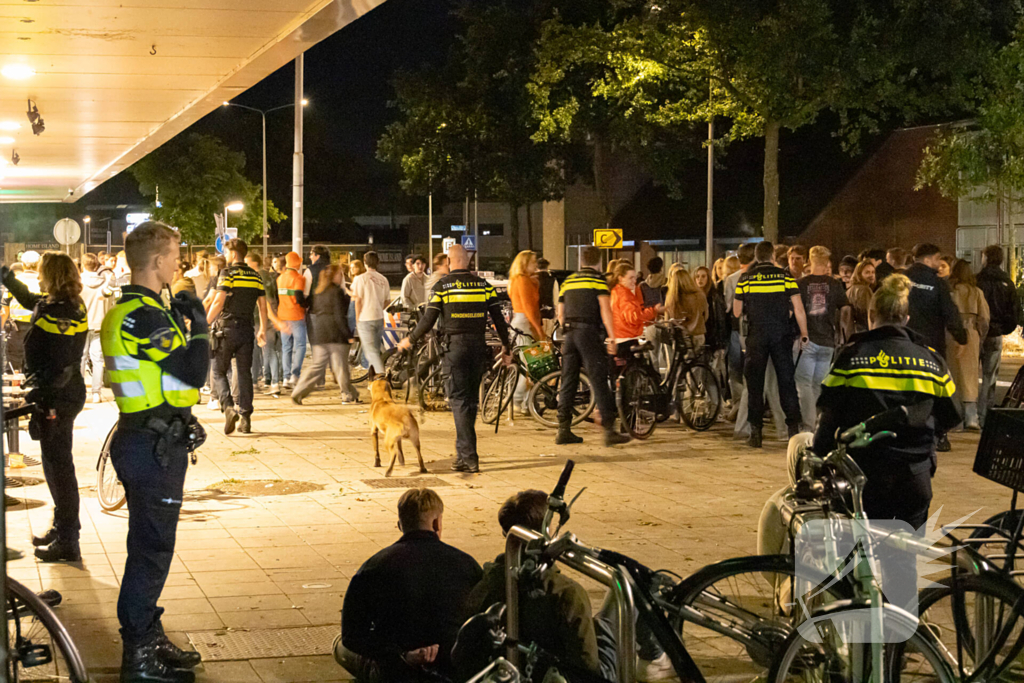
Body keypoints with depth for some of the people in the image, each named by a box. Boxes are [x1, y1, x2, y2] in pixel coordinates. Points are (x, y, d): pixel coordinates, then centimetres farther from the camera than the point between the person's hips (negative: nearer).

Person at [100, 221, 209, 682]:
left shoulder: (127, 310, 13)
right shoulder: (146, 316, -21)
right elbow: (195, 371, -23)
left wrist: (183, 320, 8)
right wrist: (197, 324, -9)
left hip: (145, 442, 11)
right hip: (156, 447, -11)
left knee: (149, 545, 19)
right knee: (152, 549, -3)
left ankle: (147, 639, 32)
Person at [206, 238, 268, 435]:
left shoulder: (228, 274, -8)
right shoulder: (255, 276, 9)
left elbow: (218, 303, -15)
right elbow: (263, 305, 12)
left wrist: (205, 323, -7)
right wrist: (263, 330, 20)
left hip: (227, 328, -5)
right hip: (247, 329, 5)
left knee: (219, 372, 4)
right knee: (244, 373, 7)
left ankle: (228, 408, -16)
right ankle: (245, 418, 4)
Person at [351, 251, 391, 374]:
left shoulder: (361, 278, -9)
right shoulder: (383, 279, 6)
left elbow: (358, 300, -10)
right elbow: (386, 301, 10)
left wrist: (357, 319, -1)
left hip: (366, 319, -6)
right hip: (379, 318, 6)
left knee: (371, 352, -8)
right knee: (375, 351, 17)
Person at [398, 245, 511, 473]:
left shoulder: (443, 285, -4)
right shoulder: (483, 284, 5)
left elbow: (428, 321, -3)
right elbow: (498, 318, 5)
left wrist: (410, 340, 13)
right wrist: (505, 347, 16)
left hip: (455, 346, -4)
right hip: (479, 347, 4)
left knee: (459, 401, -3)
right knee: (471, 400, 14)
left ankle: (469, 457, -11)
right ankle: (463, 452, 23)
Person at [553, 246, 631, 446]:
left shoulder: (568, 281, 16)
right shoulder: (598, 280, -2)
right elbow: (605, 310, -11)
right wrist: (612, 338, -12)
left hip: (570, 333, 6)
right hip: (589, 333, -6)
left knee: (568, 382, 9)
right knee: (599, 381, -7)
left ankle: (563, 430, 9)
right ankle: (609, 430, -10)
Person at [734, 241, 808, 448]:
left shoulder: (745, 279, 1)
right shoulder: (785, 276, -1)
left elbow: (737, 312, 4)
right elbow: (798, 309, -3)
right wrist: (803, 333, 6)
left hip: (756, 337, 0)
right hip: (781, 336, 0)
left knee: (755, 384, 5)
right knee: (786, 381, 7)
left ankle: (755, 432, 2)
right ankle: (794, 428, 4)